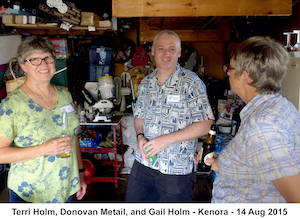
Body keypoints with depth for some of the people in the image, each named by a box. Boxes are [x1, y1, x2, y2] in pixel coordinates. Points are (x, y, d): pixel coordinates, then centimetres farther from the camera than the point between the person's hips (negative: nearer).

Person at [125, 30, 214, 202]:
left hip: (176, 169, -4)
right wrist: (140, 136, -5)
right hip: (143, 162, 5)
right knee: (133, 200, 17)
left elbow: (204, 125, -13)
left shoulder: (191, 83, -10)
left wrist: (167, 139, -20)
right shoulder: (146, 83, 7)